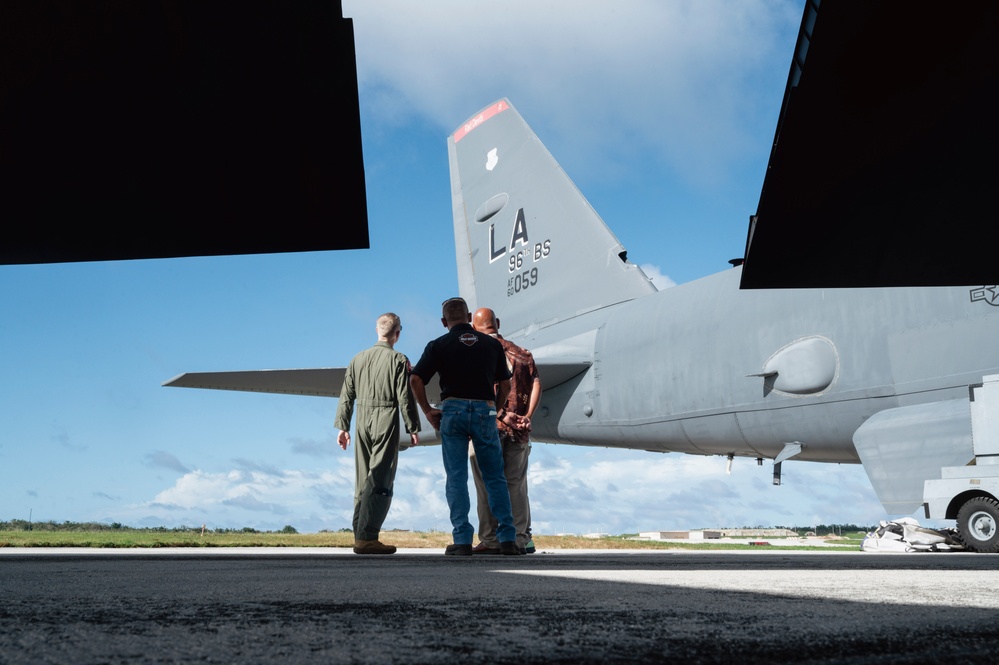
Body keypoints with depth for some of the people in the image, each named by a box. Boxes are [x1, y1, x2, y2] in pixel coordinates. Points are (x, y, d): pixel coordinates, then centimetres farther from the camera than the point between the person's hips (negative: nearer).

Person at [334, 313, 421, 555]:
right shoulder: (399, 360, -5)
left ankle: (360, 533, 13)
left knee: (363, 479, 12)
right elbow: (405, 398, -8)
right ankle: (366, 536, -13)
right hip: (386, 420, -5)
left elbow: (347, 395, 11)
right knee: (380, 479, -7)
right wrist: (413, 428, 0)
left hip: (363, 421, 6)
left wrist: (343, 426, 17)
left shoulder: (358, 359, 11)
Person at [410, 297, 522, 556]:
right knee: (495, 477, 8)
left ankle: (462, 539, 0)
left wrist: (428, 411, 4)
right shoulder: (492, 344, 11)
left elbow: (416, 379, -4)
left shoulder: (439, 345, 4)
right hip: (485, 411, 2)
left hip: (453, 410, -1)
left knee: (456, 477, 3)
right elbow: (505, 385, 14)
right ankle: (507, 538, 6)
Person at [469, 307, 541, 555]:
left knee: (487, 486, 2)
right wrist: (527, 416, -6)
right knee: (516, 485, 10)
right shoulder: (521, 353, 13)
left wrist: (501, 415, -15)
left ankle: (490, 540, 4)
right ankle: (521, 538, 9)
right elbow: (536, 383, 0)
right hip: (518, 431, 4)